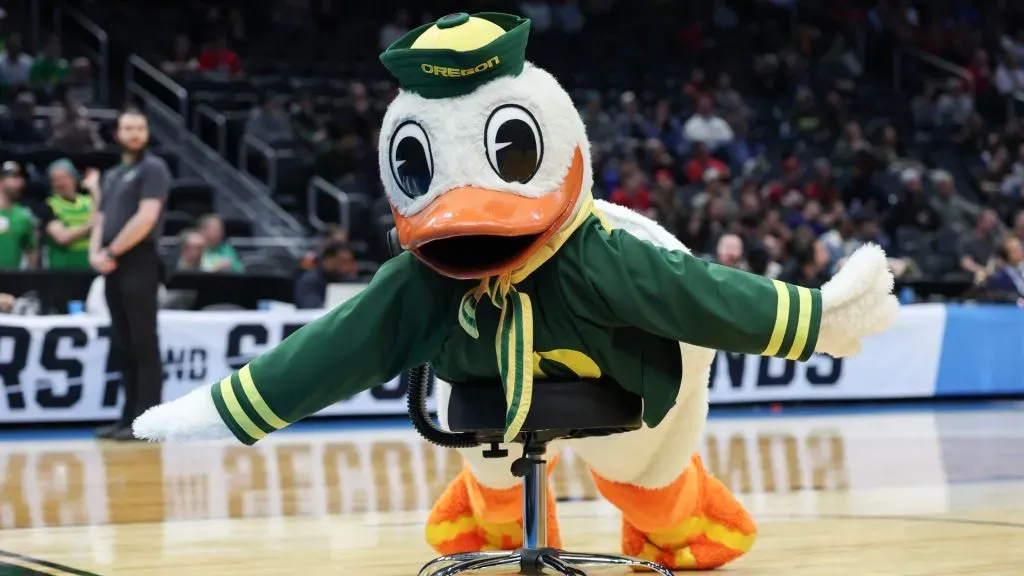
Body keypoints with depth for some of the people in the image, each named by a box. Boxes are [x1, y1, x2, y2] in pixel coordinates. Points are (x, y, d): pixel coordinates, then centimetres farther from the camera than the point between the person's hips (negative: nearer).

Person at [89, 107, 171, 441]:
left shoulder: (153, 168, -3)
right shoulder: (111, 176, 21)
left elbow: (146, 218, -15)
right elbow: (101, 219, 18)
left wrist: (111, 253, -12)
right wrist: (95, 253, -3)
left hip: (140, 263, -8)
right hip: (114, 268, 8)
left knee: (143, 344, -8)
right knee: (122, 345, 9)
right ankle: (129, 418, 13)